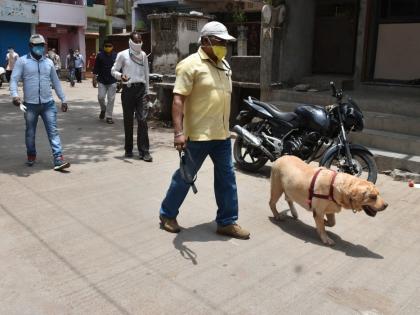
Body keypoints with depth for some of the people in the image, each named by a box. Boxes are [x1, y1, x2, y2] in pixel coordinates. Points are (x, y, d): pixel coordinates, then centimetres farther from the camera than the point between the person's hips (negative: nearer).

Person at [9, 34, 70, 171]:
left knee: (53, 131, -5)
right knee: (30, 133, 11)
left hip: (48, 104, 2)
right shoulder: (22, 61, -1)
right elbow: (14, 80, -9)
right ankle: (31, 155, 31)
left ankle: (58, 160, -8)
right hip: (30, 104, -2)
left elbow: (56, 82, 16)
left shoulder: (49, 62, 10)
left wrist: (63, 99, 14)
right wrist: (14, 95, -27)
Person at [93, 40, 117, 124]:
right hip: (101, 81, 0)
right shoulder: (100, 55, 2)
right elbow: (96, 66, 5)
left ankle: (109, 117, 8)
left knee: (111, 99, 0)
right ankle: (103, 109, 27)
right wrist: (94, 75, 0)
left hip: (112, 81, 0)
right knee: (100, 97, -5)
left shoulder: (115, 56, 3)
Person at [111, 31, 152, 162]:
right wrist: (121, 76, -18)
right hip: (128, 89, -2)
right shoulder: (123, 55, 0)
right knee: (128, 120, 6)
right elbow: (114, 70, 4)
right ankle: (128, 149, 19)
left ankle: (144, 151, -4)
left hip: (141, 89, 2)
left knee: (142, 119, -6)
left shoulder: (143, 55, 10)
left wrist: (147, 91, 15)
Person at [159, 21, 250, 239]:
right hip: (197, 134, -7)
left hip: (222, 134, 7)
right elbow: (178, 100, -17)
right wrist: (179, 132, -25)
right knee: (185, 176, 6)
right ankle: (167, 214, 26)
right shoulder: (190, 64, -11)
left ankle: (227, 222, 19)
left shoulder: (224, 65, 14)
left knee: (227, 177, 8)